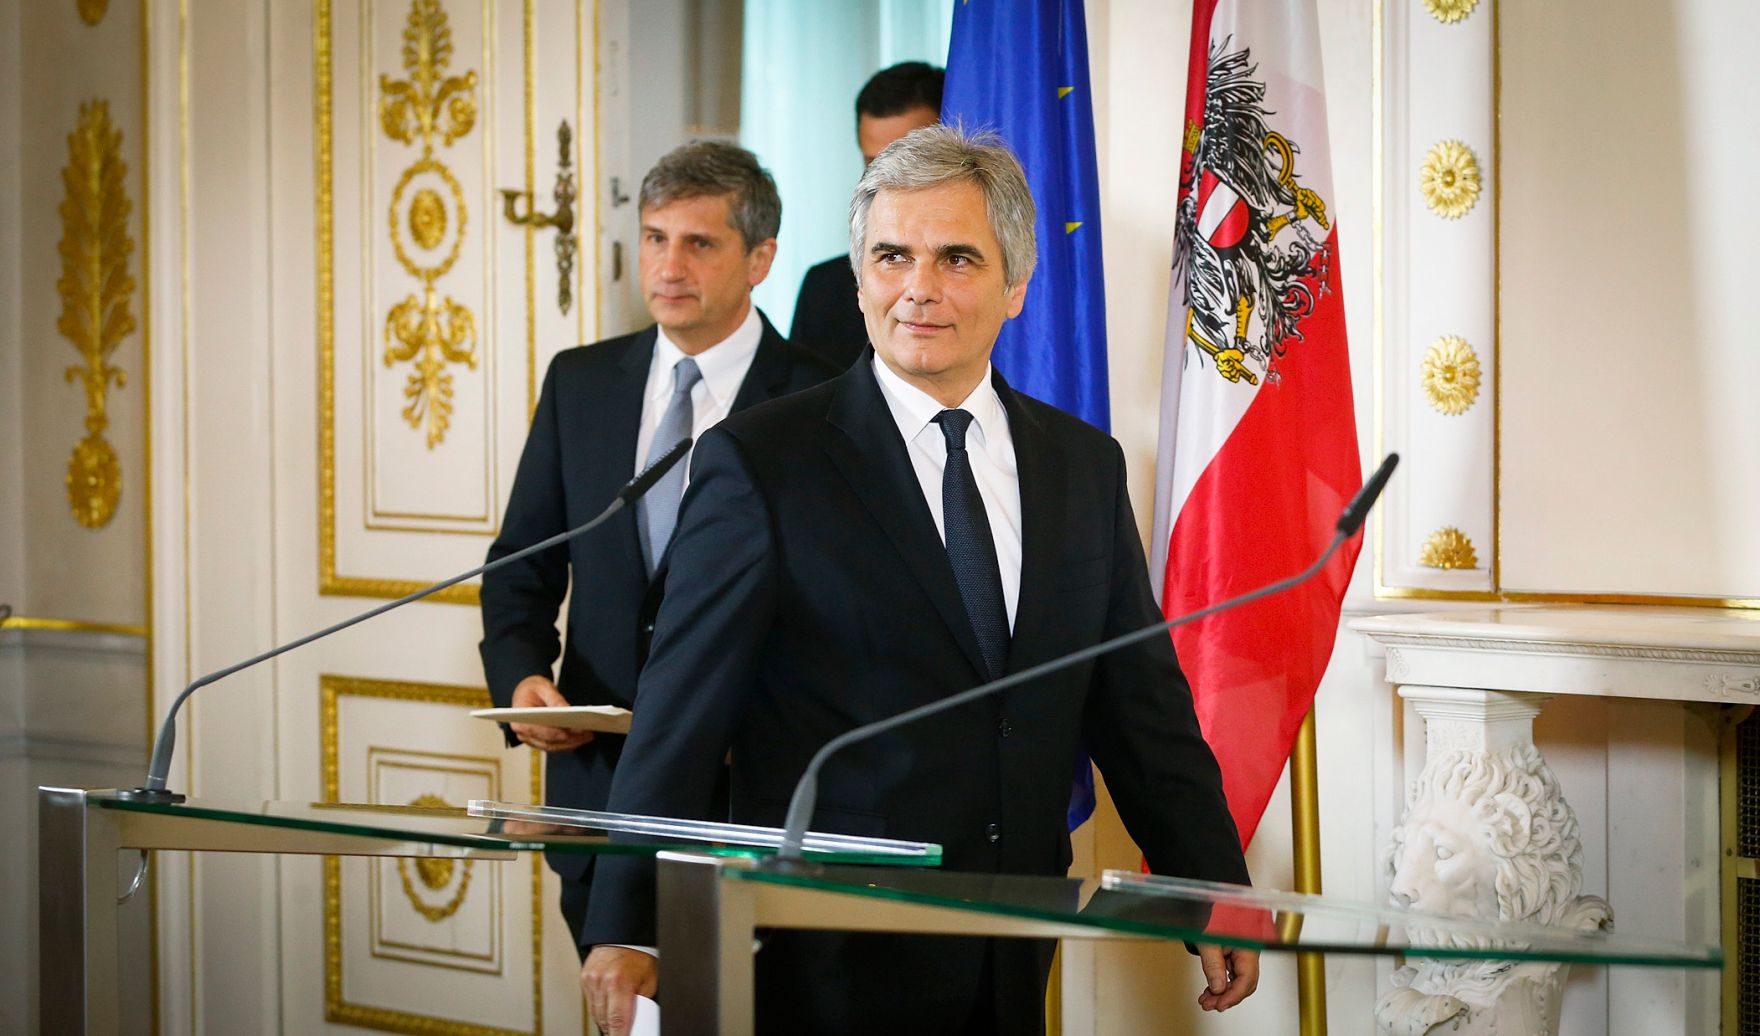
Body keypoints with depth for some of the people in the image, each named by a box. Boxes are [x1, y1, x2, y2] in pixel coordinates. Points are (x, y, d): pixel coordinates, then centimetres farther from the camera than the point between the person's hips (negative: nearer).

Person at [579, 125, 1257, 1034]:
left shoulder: (1084, 466, 9)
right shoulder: (760, 462, -5)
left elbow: (1142, 703, 12)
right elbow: (681, 715, -8)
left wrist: (1215, 899, 9)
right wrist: (626, 927, -12)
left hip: (1013, 961, 4)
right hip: (827, 961, -4)